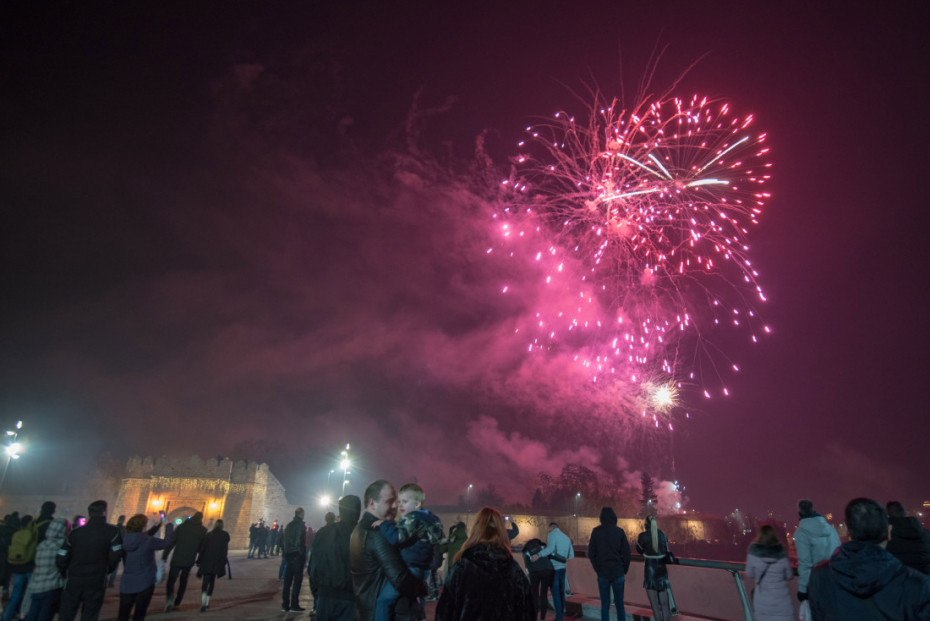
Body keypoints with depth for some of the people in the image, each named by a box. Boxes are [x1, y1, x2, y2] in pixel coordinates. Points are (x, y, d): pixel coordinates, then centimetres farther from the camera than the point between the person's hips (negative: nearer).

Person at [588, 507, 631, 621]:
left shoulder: (596, 532, -2)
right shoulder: (619, 532, -4)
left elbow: (591, 554, 0)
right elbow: (626, 553, -3)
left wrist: (598, 570, 9)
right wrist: (624, 571, 8)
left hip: (602, 573, 0)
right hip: (618, 573, 0)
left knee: (605, 604, 7)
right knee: (619, 604, 12)